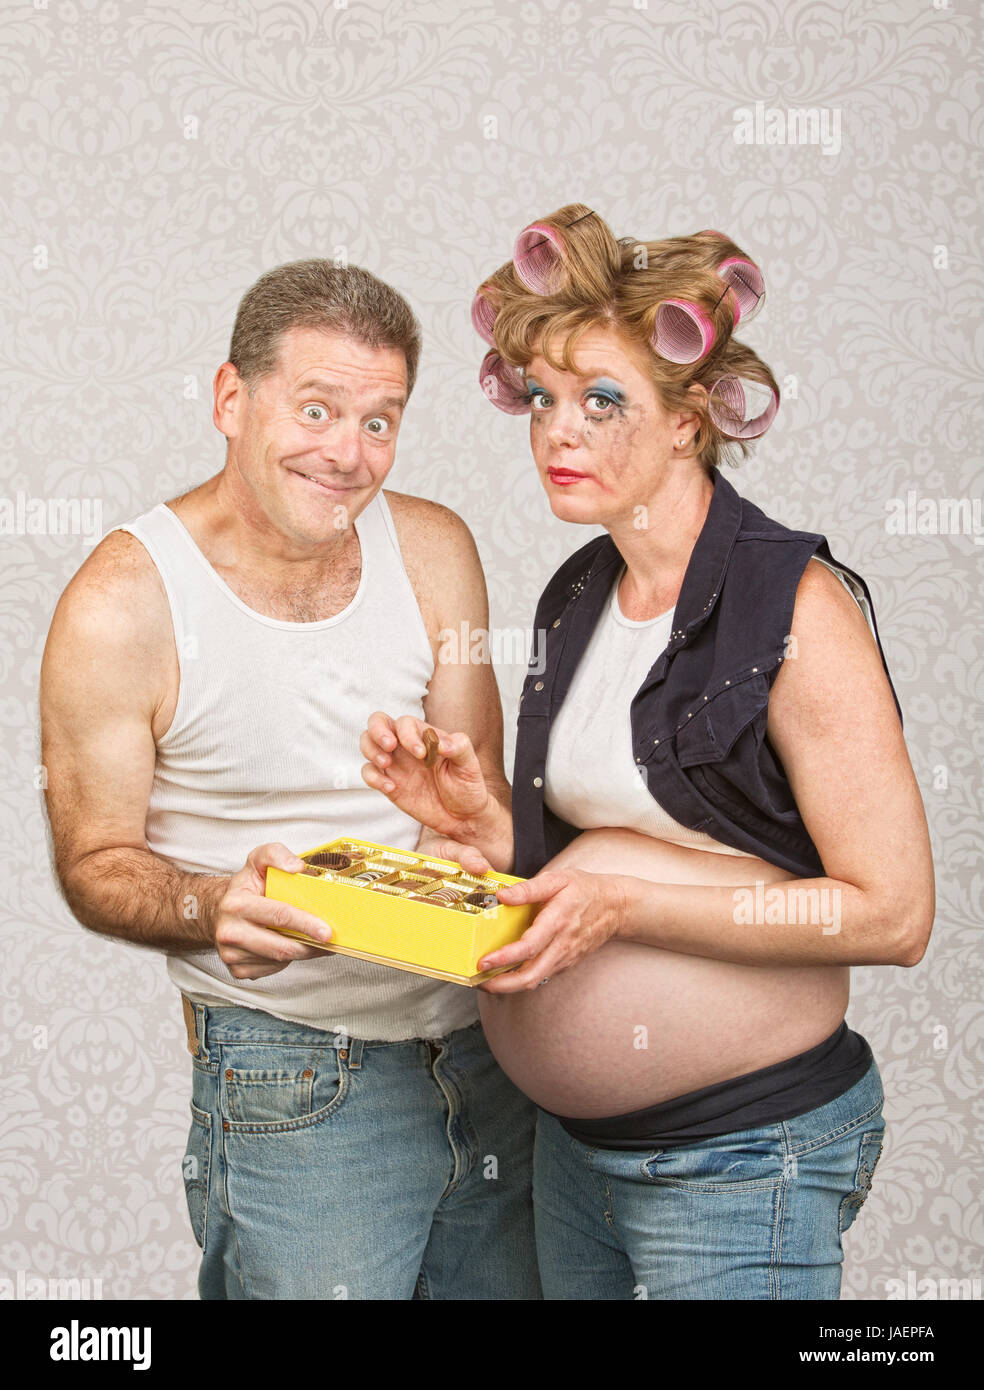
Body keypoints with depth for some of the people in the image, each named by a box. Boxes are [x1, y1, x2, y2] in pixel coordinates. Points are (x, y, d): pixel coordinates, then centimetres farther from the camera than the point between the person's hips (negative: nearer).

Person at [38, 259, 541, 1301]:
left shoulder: (434, 551, -2)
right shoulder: (120, 607, -15)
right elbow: (95, 865, -6)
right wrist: (213, 908, -26)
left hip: (487, 1039, 5)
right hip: (293, 1071, -4)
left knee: (512, 1288, 16)